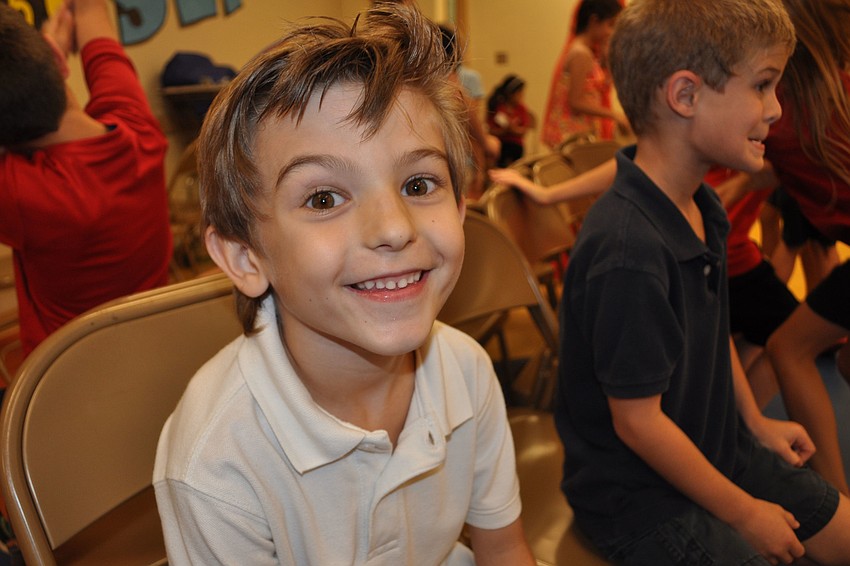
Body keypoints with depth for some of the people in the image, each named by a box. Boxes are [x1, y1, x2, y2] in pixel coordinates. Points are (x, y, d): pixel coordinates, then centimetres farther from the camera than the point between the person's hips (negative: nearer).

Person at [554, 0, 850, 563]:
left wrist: (755, 420, 17)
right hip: (641, 494, -8)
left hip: (720, 446, 9)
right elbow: (638, 421, -25)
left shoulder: (703, 208, -2)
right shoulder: (629, 250, -33)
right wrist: (743, 512, -13)